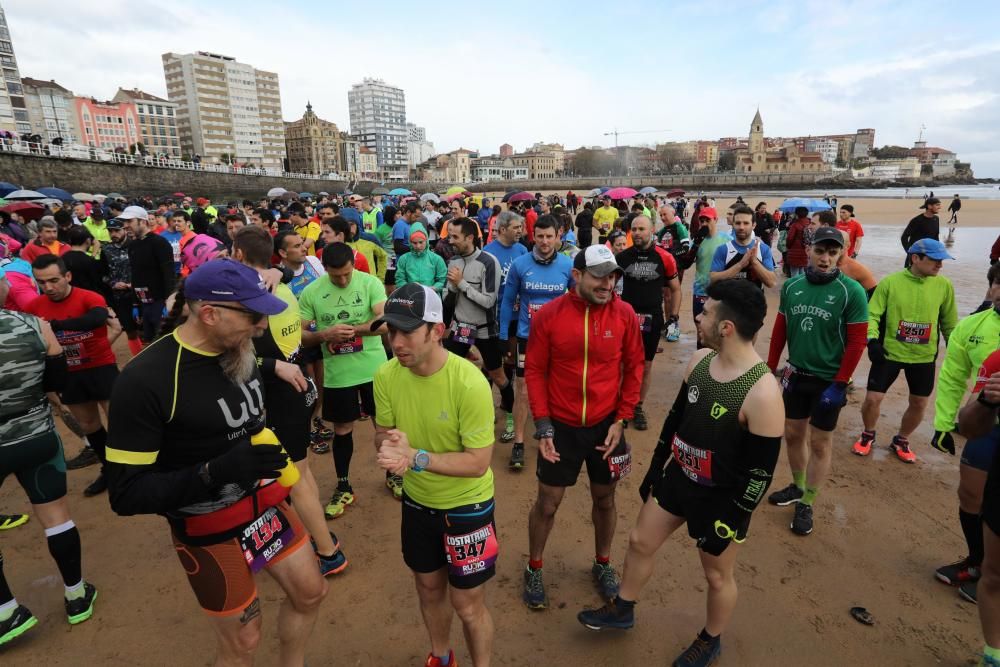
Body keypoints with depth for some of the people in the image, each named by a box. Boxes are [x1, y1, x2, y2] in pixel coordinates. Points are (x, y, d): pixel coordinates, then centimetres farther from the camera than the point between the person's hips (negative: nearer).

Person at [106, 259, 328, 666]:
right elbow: (126, 494, -23)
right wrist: (217, 471, -35)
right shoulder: (146, 379, -26)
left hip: (265, 503, 6)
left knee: (310, 591, 20)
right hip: (210, 530, -6)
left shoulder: (241, 351, -6)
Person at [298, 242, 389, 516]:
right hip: (337, 373, 1)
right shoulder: (311, 292, -5)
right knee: (342, 429, 13)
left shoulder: (370, 283, -10)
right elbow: (299, 334, -3)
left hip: (374, 368, -1)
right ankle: (343, 487, 32)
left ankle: (393, 474, 37)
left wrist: (351, 329, -21)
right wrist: (326, 334, -21)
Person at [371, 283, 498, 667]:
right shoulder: (386, 376, -15)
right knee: (429, 589, 25)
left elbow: (478, 462, -25)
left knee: (467, 605, 11)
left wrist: (415, 457, -35)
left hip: (466, 506, -5)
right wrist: (388, 445, -25)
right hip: (417, 501, 5)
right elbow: (383, 434, -1)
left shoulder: (469, 383, -30)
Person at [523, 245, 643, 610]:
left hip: (605, 425, 2)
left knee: (604, 498, 19)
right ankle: (534, 569, 37)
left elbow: (633, 367, 0)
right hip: (560, 426, -1)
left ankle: (603, 564, 45)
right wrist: (543, 425, -9)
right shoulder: (548, 315, -13)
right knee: (547, 503, 11)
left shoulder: (624, 314, -9)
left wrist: (621, 419, -3)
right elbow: (534, 370, -6)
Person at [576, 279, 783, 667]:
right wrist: (655, 468, 12)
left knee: (717, 575, 18)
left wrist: (729, 522, -14)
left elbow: (760, 471, -21)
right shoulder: (700, 360, -7)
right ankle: (622, 609, 45)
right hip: (677, 478, 7)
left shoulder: (762, 393, -29)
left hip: (721, 497, -6)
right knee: (640, 541, 19)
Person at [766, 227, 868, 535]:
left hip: (828, 380, -4)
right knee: (793, 434, 16)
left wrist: (839, 385, -14)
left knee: (820, 442, 9)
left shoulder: (851, 292, -15)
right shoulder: (791, 286, -3)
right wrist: (770, 369, 6)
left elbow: (857, 343, -13)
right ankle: (798, 487, 38)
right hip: (795, 374, 4)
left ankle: (807, 504, 24)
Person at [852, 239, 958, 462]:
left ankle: (901, 441, 35)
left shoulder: (944, 285, -2)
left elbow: (949, 323, 9)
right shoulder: (890, 282, -11)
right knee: (873, 398, -3)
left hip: (924, 357, 3)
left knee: (919, 403, 11)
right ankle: (868, 435, 25)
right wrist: (872, 340, -24)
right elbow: (872, 314, -9)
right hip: (889, 352, -3)